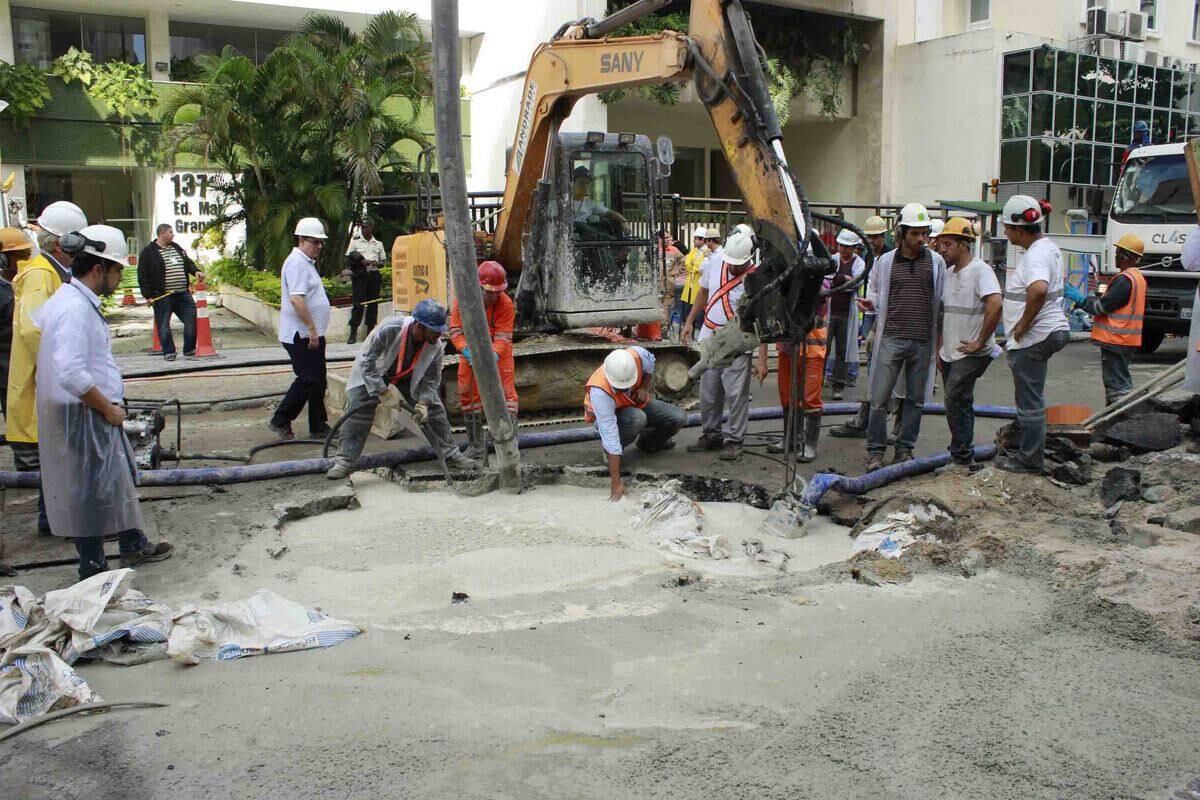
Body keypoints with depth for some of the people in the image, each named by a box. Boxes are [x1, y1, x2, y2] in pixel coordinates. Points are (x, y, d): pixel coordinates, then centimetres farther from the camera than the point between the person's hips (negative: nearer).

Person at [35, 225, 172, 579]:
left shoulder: (73, 299, 9)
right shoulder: (75, 309, -22)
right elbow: (71, 375, -30)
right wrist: (108, 408, -18)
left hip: (95, 415, 10)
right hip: (84, 417, -10)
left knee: (118, 479, 22)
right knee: (91, 491, 2)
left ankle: (134, 546, 38)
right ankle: (93, 570, 16)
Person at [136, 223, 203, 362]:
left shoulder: (177, 248, 16)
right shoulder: (148, 252, -4)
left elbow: (188, 262, 22)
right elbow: (143, 276, -6)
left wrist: (196, 271, -2)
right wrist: (148, 296, -11)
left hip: (183, 294, 5)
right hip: (162, 297, -5)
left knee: (192, 319, 2)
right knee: (163, 325, 2)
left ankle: (189, 350, 12)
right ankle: (169, 352, 13)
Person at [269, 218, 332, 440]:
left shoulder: (306, 263, 19)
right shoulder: (296, 263, -15)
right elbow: (296, 299, -25)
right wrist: (312, 329, -25)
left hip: (311, 334, 11)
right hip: (301, 335, -10)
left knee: (317, 380, 12)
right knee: (308, 379, -8)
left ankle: (319, 426, 18)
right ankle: (280, 420, 1)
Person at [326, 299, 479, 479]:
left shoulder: (436, 345, -26)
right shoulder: (388, 330, -40)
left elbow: (431, 380, -13)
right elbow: (366, 362, -31)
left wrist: (423, 403, -27)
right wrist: (384, 393, -33)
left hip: (409, 378, 3)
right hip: (371, 374, -3)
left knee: (434, 410, -3)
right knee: (358, 412, -16)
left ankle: (451, 455, 10)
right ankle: (344, 461, -6)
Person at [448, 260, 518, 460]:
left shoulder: (505, 303, -23)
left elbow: (503, 336, -25)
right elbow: (456, 331, -20)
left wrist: (493, 355, -42)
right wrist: (468, 352, -36)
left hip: (498, 353, -2)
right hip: (471, 353, 2)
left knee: (506, 391, -10)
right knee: (467, 394, 5)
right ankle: (476, 444, 19)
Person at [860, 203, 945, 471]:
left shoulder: (936, 262, 8)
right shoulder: (885, 262, 6)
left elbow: (942, 299, 12)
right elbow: (875, 294, 14)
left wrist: (939, 337, 3)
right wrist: (870, 304, -8)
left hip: (923, 341, 1)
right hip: (891, 338, -1)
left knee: (915, 398, 8)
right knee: (880, 397, -4)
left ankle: (905, 449, 19)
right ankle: (876, 450, 6)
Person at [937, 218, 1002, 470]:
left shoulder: (980, 270, -14)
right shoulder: (949, 272, 13)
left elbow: (995, 305, -28)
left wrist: (980, 342, -23)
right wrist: (940, 346, 19)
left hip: (971, 353, -9)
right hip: (950, 353, 9)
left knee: (956, 400, -14)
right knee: (960, 403, 15)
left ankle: (962, 456, -5)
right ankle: (963, 454, 26)